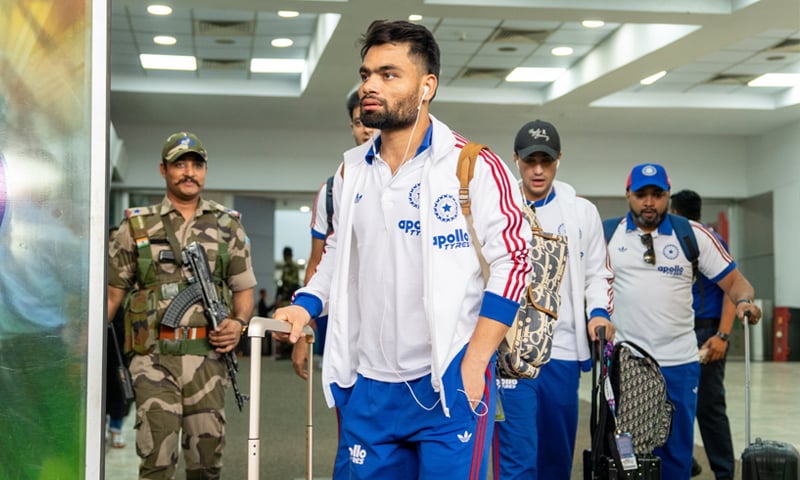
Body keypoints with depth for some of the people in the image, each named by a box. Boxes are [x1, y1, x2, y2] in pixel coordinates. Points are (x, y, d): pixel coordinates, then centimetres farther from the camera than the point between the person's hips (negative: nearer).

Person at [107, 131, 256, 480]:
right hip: (155, 359, -2)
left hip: (207, 358, 2)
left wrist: (238, 323, -4)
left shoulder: (228, 225, 12)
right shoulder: (137, 225, 7)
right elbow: (113, 292, 10)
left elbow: (244, 288, 16)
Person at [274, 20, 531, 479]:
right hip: (368, 388, 5)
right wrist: (306, 304, 6)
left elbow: (512, 262, -9)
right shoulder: (351, 171, 10)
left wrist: (473, 363, -13)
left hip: (451, 384, -5)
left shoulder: (477, 166, -7)